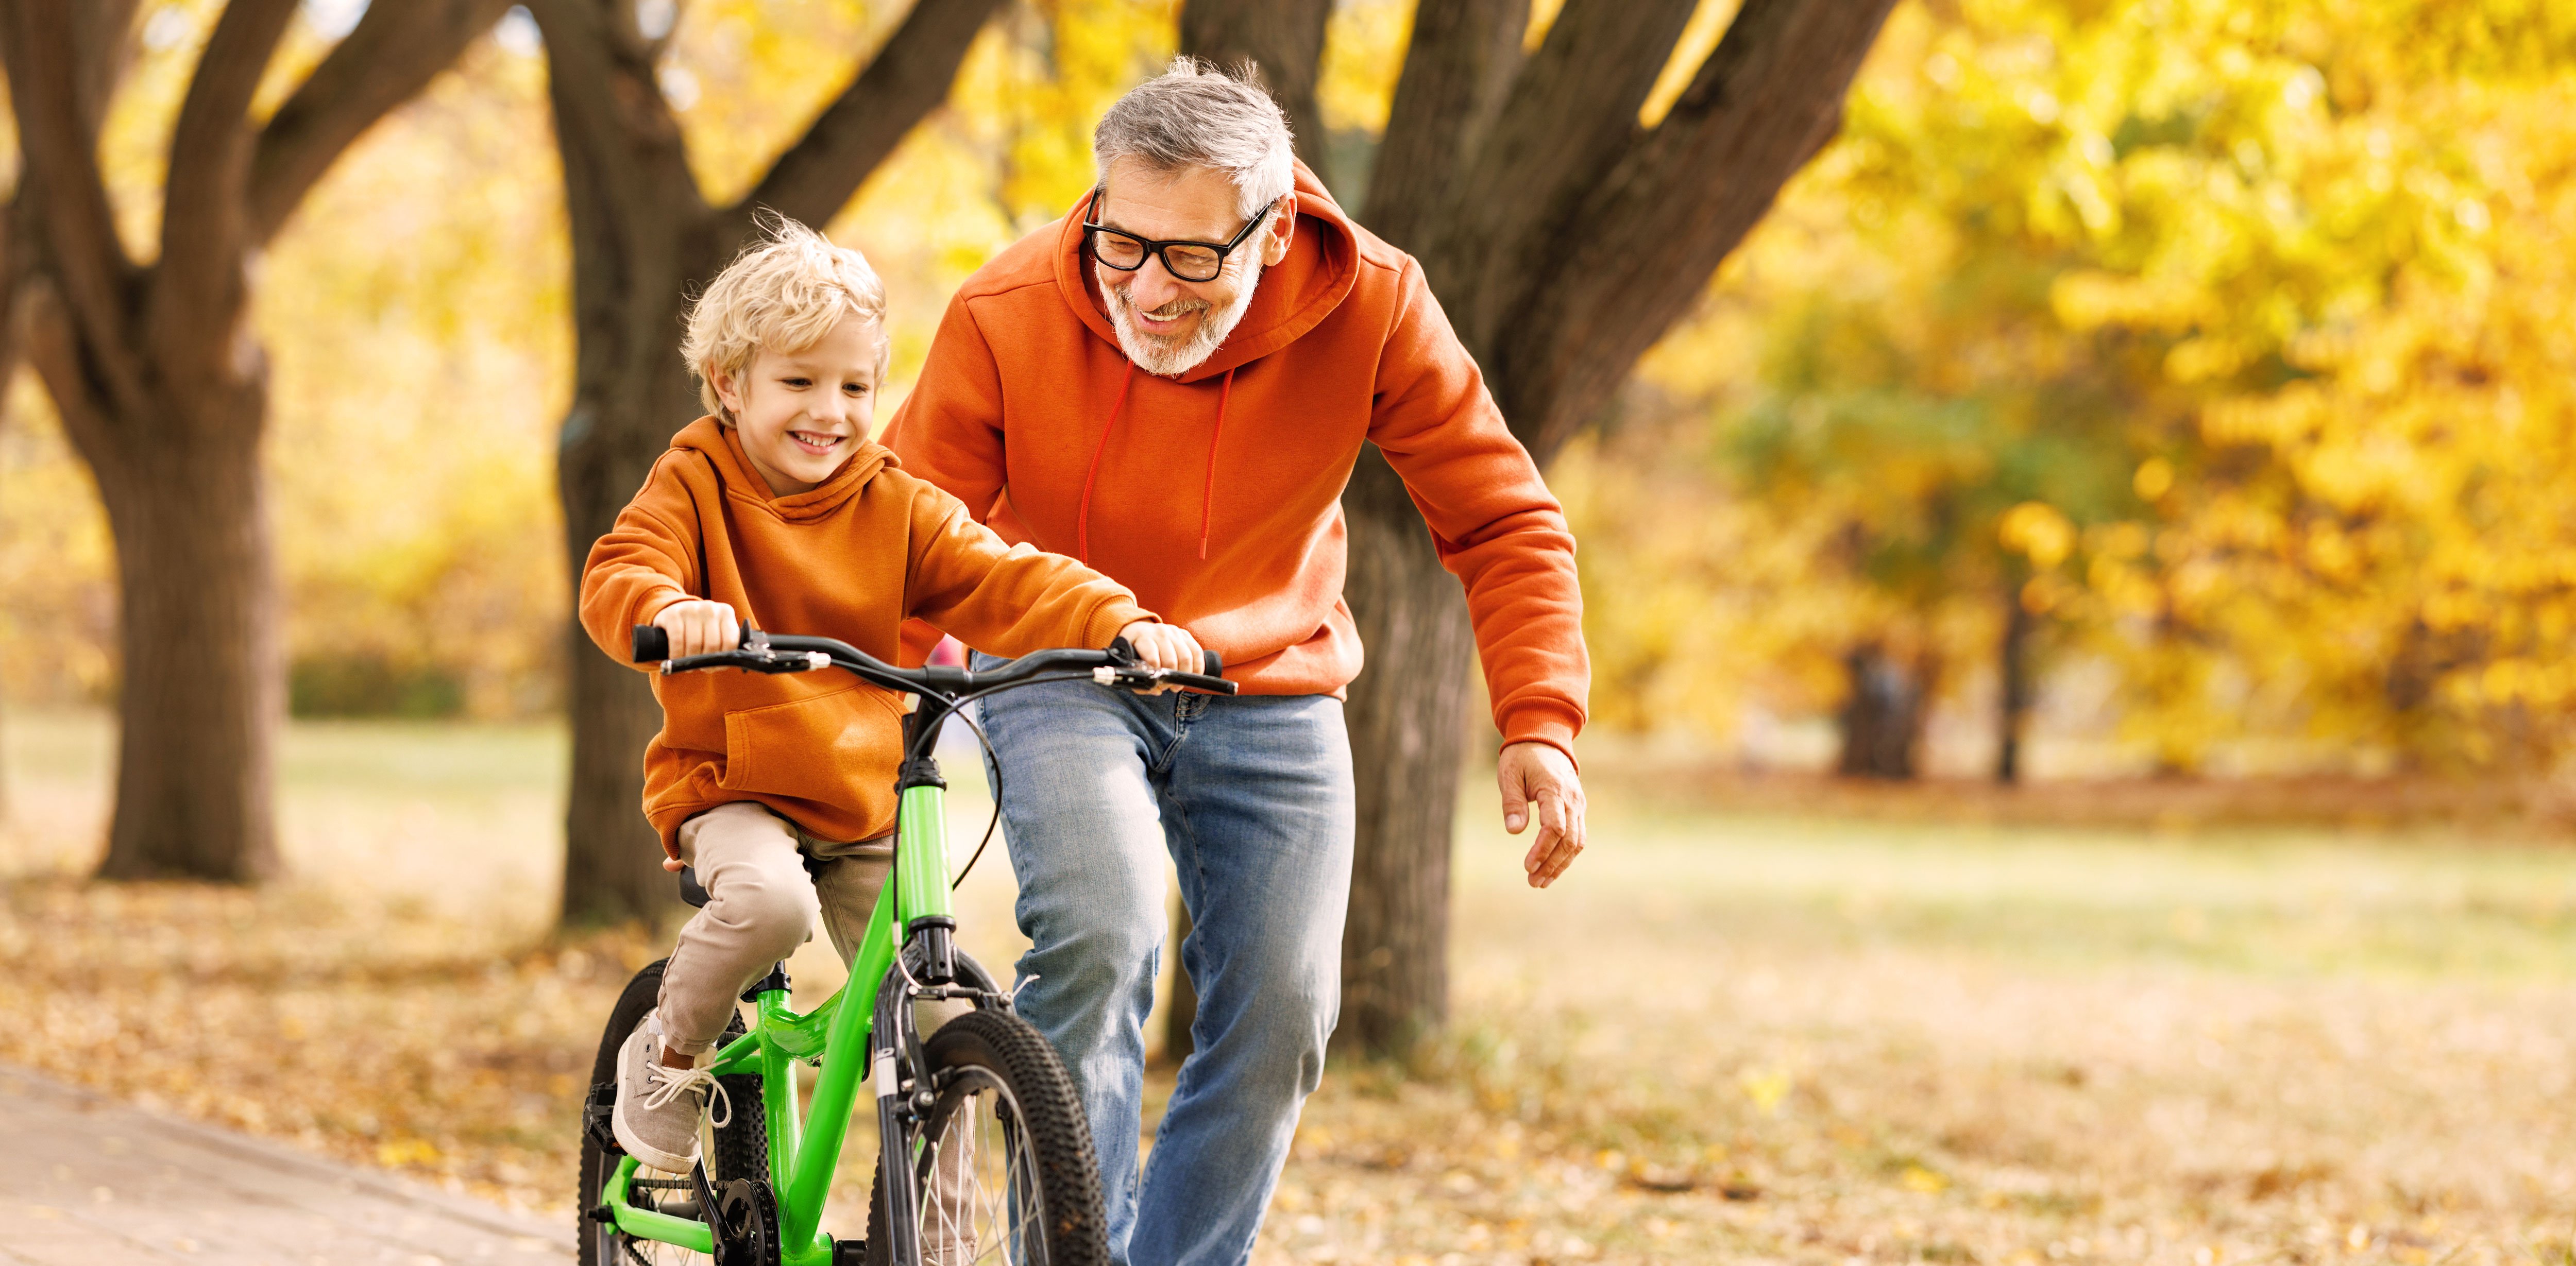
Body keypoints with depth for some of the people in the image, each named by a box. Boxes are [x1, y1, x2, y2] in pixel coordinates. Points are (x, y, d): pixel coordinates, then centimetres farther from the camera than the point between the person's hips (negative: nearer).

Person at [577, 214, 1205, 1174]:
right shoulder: (697, 487, -4)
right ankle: (666, 1055, -8)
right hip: (733, 789, -4)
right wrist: (672, 612, -46)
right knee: (770, 901, -36)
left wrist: (1122, 624, -25)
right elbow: (617, 578, -21)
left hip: (869, 804, 4)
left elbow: (1004, 584, -6)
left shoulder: (895, 507, 4)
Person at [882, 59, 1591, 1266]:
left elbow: (1503, 521, -10)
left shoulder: (1369, 306, -19)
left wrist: (1540, 723, -20)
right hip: (1062, 678, -2)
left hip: (1270, 694, 2)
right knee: (1095, 936, -28)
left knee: (1278, 1019, -3)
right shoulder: (1004, 317, -21)